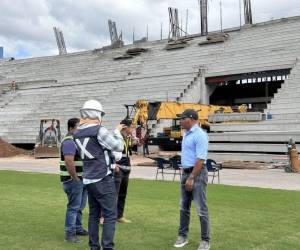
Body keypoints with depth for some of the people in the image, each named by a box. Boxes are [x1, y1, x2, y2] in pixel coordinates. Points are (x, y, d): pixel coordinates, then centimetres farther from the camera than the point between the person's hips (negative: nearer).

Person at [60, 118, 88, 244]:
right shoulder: (69, 141, -17)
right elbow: (69, 162, -27)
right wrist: (76, 179, -20)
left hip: (82, 179, 10)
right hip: (73, 180, -10)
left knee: (80, 207, 18)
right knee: (73, 207, -5)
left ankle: (78, 228, 30)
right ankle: (69, 234, 2)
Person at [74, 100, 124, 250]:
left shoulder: (78, 134, 5)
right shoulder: (99, 131, -16)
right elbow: (119, 147, -8)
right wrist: (117, 131, 7)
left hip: (89, 180, 8)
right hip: (103, 180, -8)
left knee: (93, 214, 14)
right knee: (110, 215, -3)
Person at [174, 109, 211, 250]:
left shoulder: (199, 135, -16)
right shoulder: (187, 134, 13)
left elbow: (200, 159, -22)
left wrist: (192, 178, -22)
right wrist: (186, 175, 15)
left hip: (197, 173, -9)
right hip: (186, 172, 9)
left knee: (201, 209, -2)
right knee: (184, 207, 15)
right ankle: (182, 236, 26)